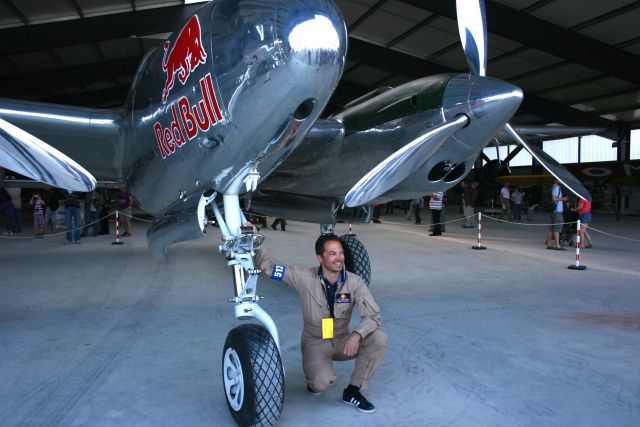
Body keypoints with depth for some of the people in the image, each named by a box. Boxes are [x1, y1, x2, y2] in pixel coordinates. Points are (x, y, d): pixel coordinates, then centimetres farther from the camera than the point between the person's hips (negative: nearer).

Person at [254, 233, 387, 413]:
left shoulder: (354, 282, -13)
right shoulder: (305, 277, -16)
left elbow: (374, 315, -19)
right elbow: (268, 268, -14)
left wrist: (357, 334, -37)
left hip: (342, 341, 3)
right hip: (315, 343, -2)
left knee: (379, 338, -23)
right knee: (322, 382, -31)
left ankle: (352, 391, -6)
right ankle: (314, 377, 11)